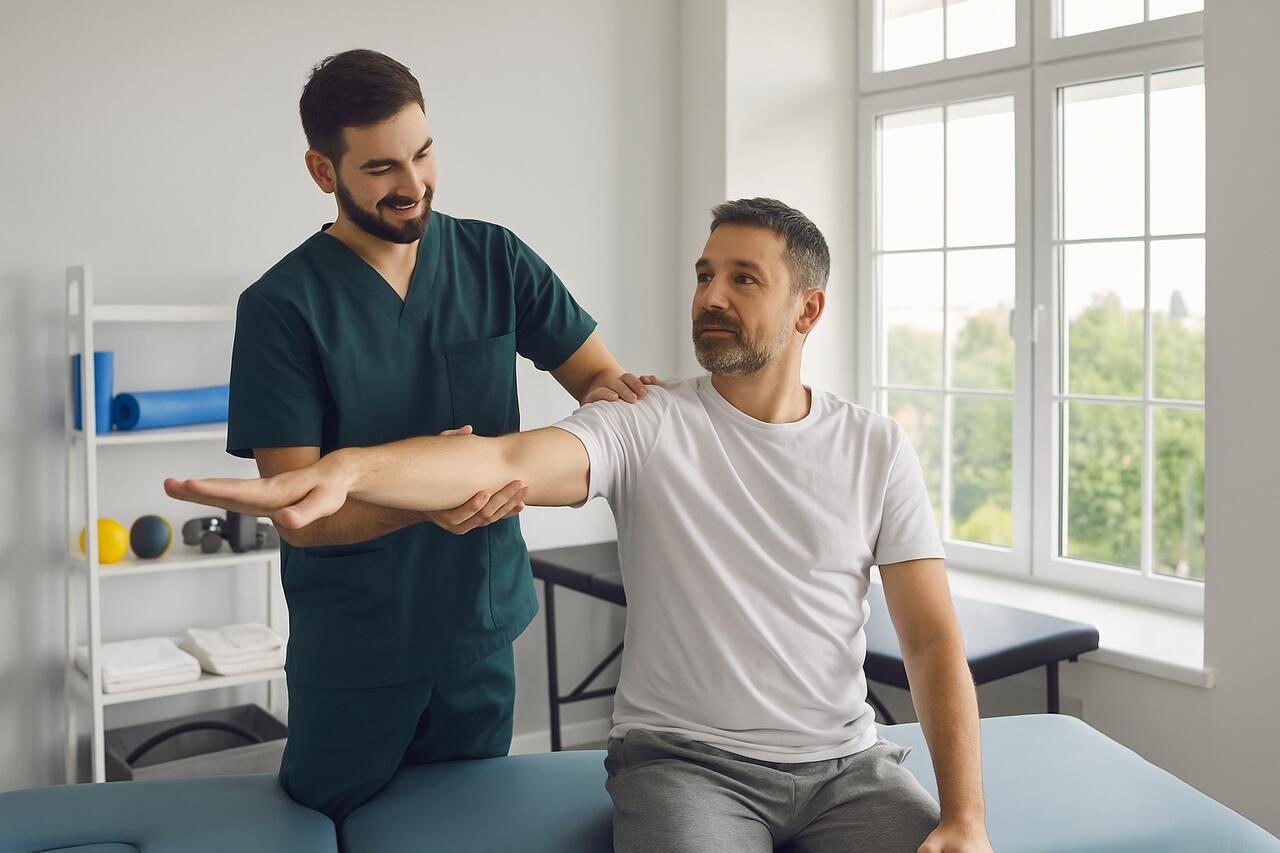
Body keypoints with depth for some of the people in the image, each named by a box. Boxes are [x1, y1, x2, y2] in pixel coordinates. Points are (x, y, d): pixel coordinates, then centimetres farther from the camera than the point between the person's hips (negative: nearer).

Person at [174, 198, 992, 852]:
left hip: (849, 765, 3)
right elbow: (507, 459, -25)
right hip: (686, 760, -2)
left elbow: (935, 639, 0)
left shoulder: (877, 447, 2)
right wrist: (346, 467, -45)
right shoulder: (648, 427, -6)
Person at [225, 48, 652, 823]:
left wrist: (608, 396, -25)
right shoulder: (282, 307, -13)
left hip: (484, 626, 3)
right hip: (352, 650, -2)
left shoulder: (494, 259, -2)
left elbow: (601, 374, 0)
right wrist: (419, 501, -34)